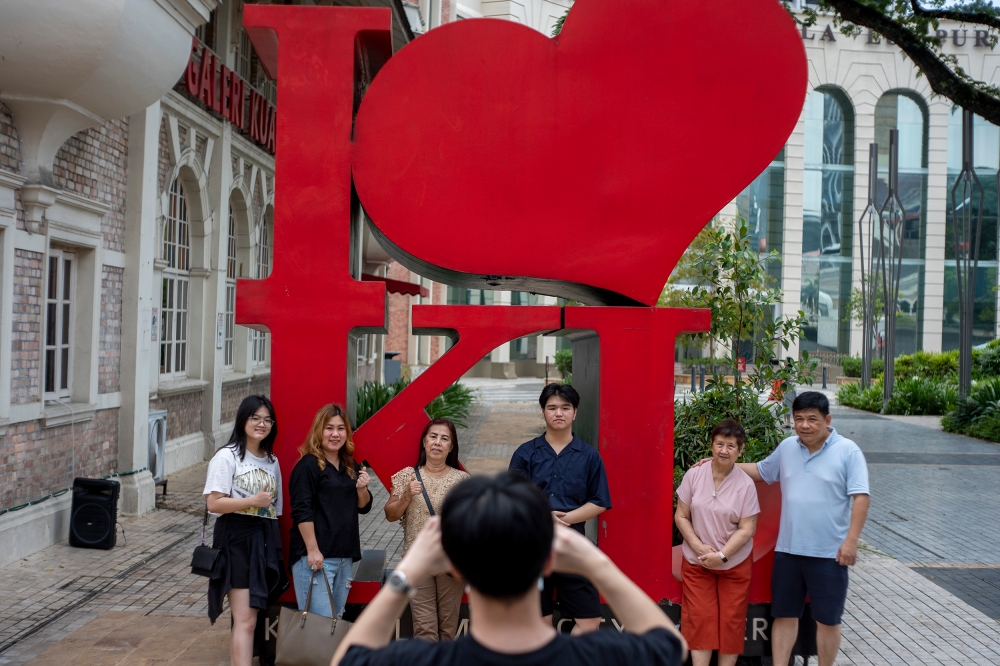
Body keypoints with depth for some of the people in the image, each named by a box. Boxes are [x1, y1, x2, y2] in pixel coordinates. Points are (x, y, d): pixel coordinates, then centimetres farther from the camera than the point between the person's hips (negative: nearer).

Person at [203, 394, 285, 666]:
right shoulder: (227, 457, -6)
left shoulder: (272, 461, 13)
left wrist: (276, 547, 10)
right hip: (237, 541, -6)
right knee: (245, 620, -11)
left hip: (265, 541, 6)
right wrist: (253, 501, -19)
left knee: (249, 618, 10)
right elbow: (213, 503, -13)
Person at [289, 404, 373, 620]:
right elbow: (302, 511, -14)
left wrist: (361, 488, -4)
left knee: (337, 620, 11)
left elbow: (363, 507, 17)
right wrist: (312, 550, -18)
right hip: (314, 555, -7)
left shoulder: (351, 466, 13)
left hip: (345, 556, 7)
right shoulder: (308, 465, -7)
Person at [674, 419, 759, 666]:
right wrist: (699, 547, -13)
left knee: (731, 622, 5)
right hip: (696, 563, 1)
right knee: (699, 620, 0)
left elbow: (746, 529, -9)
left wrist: (722, 555, -18)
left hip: (735, 563, -1)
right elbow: (681, 517, -1)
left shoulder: (746, 484, -9)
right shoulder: (694, 475, -6)